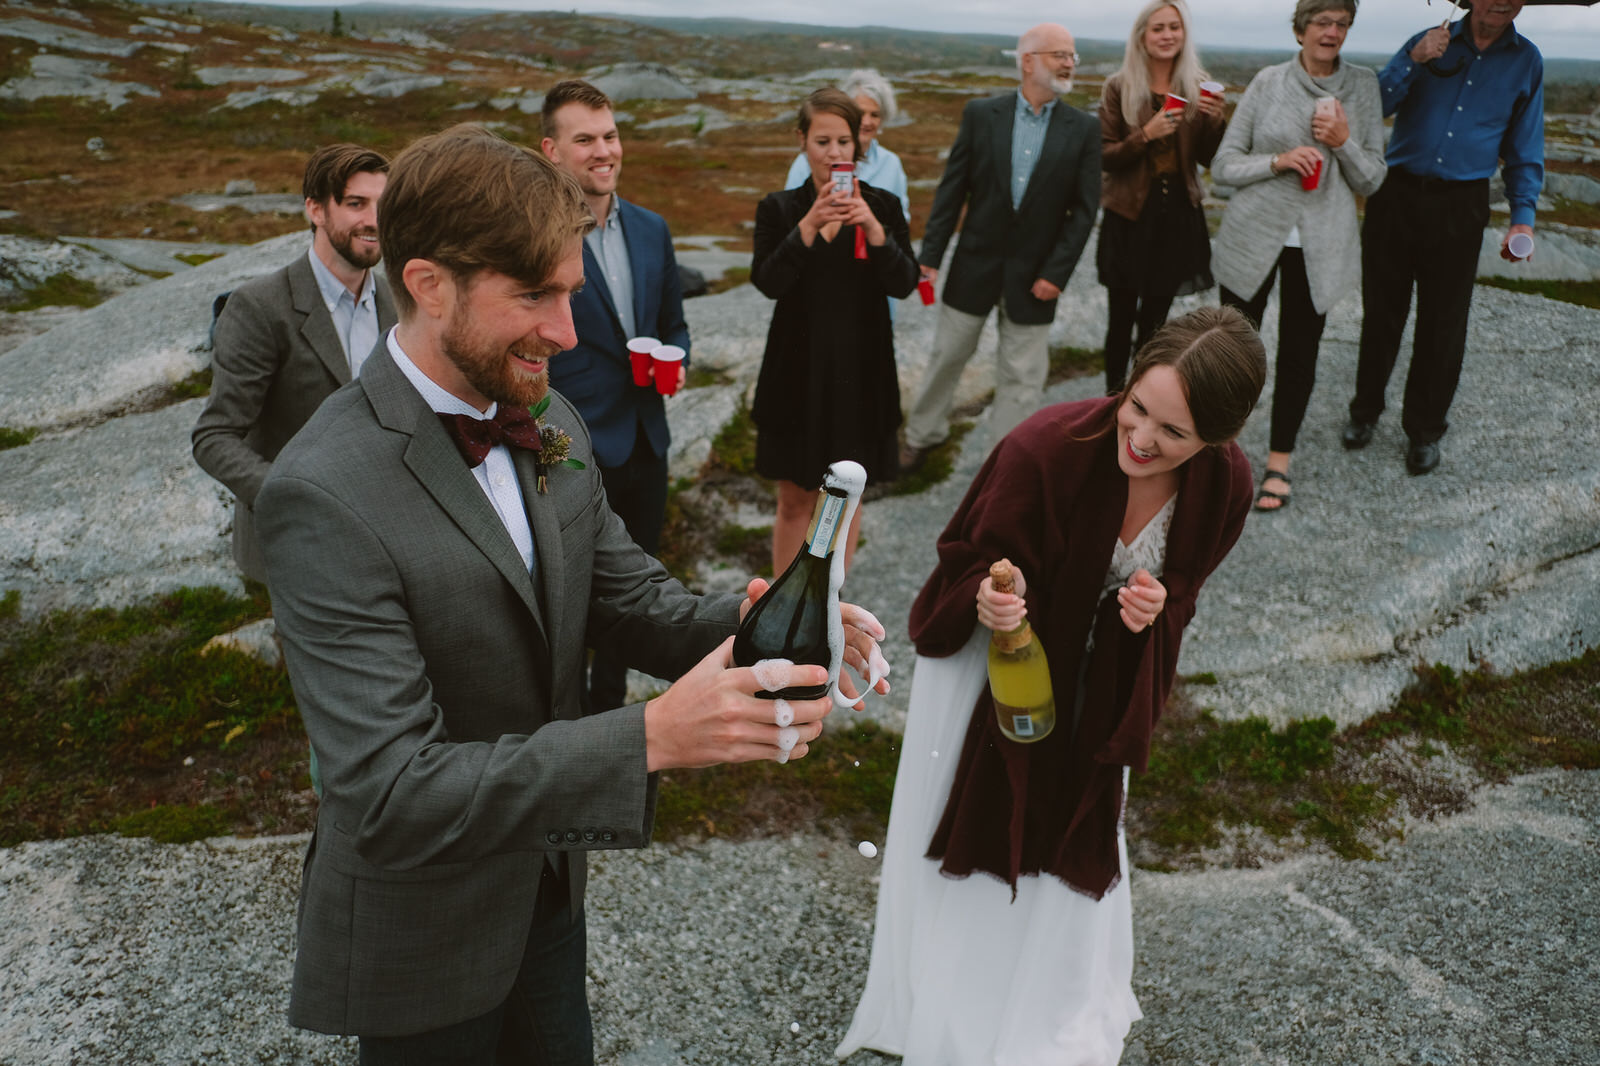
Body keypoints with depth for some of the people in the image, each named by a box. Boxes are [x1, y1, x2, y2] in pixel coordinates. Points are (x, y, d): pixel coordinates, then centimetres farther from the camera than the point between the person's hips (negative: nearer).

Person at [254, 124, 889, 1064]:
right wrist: (652, 736, -42)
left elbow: (635, 599, -1)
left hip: (547, 882, 7)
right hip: (419, 938, -6)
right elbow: (391, 794, -33)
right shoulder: (325, 494, -30)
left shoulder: (549, 426, -5)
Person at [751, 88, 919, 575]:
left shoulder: (882, 206, 0)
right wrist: (809, 227, -29)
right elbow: (767, 281, -17)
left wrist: (873, 228, -27)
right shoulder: (779, 209, -2)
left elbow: (905, 283, -12)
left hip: (860, 371, 1)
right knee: (793, 498, 9)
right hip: (797, 370, -1)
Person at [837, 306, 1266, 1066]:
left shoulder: (1223, 485, -20)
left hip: (1092, 679, 4)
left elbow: (1180, 590, -1)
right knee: (973, 826, 15)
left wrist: (1156, 611, -24)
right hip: (991, 658, -3)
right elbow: (965, 560, -19)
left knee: (1071, 842, 21)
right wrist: (986, 599, -41)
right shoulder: (1046, 447, -34)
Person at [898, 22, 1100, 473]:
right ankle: (923, 434, 34)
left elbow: (1083, 210, -4)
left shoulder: (1082, 129, -3)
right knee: (948, 353, 13)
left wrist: (1056, 272, -11)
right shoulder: (981, 114, -4)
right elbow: (951, 190, -3)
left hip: (1034, 275, 0)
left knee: (1022, 375, 6)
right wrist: (930, 255, -7)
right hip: (975, 264, 0)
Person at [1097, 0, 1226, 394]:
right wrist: (1146, 134, -22)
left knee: (1155, 321, 12)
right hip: (1129, 216, -3)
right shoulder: (1119, 88, -4)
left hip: (1179, 214, 3)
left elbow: (1208, 159, 4)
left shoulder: (1198, 89, 3)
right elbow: (1104, 158, -7)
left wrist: (1216, 120, -15)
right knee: (1122, 320, 2)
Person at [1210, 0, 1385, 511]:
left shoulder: (1363, 87, 3)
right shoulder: (1268, 82, -2)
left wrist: (1344, 143, -15)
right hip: (1253, 234, -1)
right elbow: (1224, 165, -2)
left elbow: (1371, 181, 3)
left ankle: (1279, 463, 22)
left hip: (1320, 245, 1)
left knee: (1299, 355, 7)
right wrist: (1278, 160, -18)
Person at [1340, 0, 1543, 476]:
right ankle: (1366, 410, 26)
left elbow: (1525, 150, 10)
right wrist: (1412, 61, -19)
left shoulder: (1527, 62, 7)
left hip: (1460, 208, 1)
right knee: (1381, 313, 8)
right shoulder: (1430, 42, 4)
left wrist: (1522, 216, 0)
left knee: (1443, 325, 6)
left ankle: (1424, 429, 20)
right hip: (1397, 196, 0)